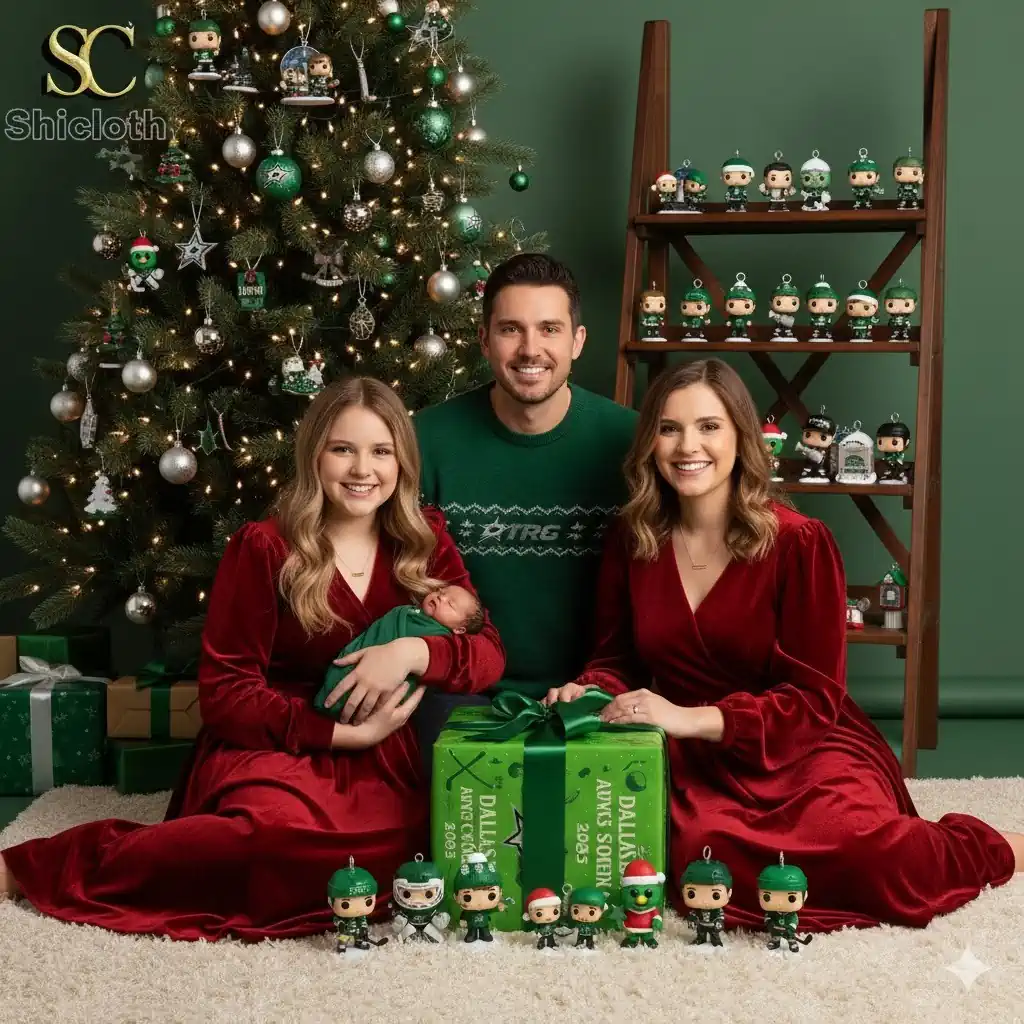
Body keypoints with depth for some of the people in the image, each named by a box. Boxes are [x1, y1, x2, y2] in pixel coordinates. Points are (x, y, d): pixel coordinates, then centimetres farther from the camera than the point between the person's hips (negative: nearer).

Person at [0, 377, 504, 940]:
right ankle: (48, 864, -22)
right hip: (270, 744, -5)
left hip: (380, 759, 6)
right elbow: (224, 691, -6)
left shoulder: (425, 541, 7)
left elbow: (489, 654, 1)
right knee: (282, 828, -38)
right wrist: (340, 731, -15)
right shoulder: (263, 548, -4)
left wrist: (414, 651, -19)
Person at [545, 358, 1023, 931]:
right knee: (705, 851, -35)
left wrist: (692, 717, -23)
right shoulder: (632, 540, 4)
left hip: (803, 747, -3)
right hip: (696, 759, 3)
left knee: (862, 853, -37)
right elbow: (618, 657, 14)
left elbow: (815, 698, -11)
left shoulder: (798, 541, -9)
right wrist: (591, 690, -10)